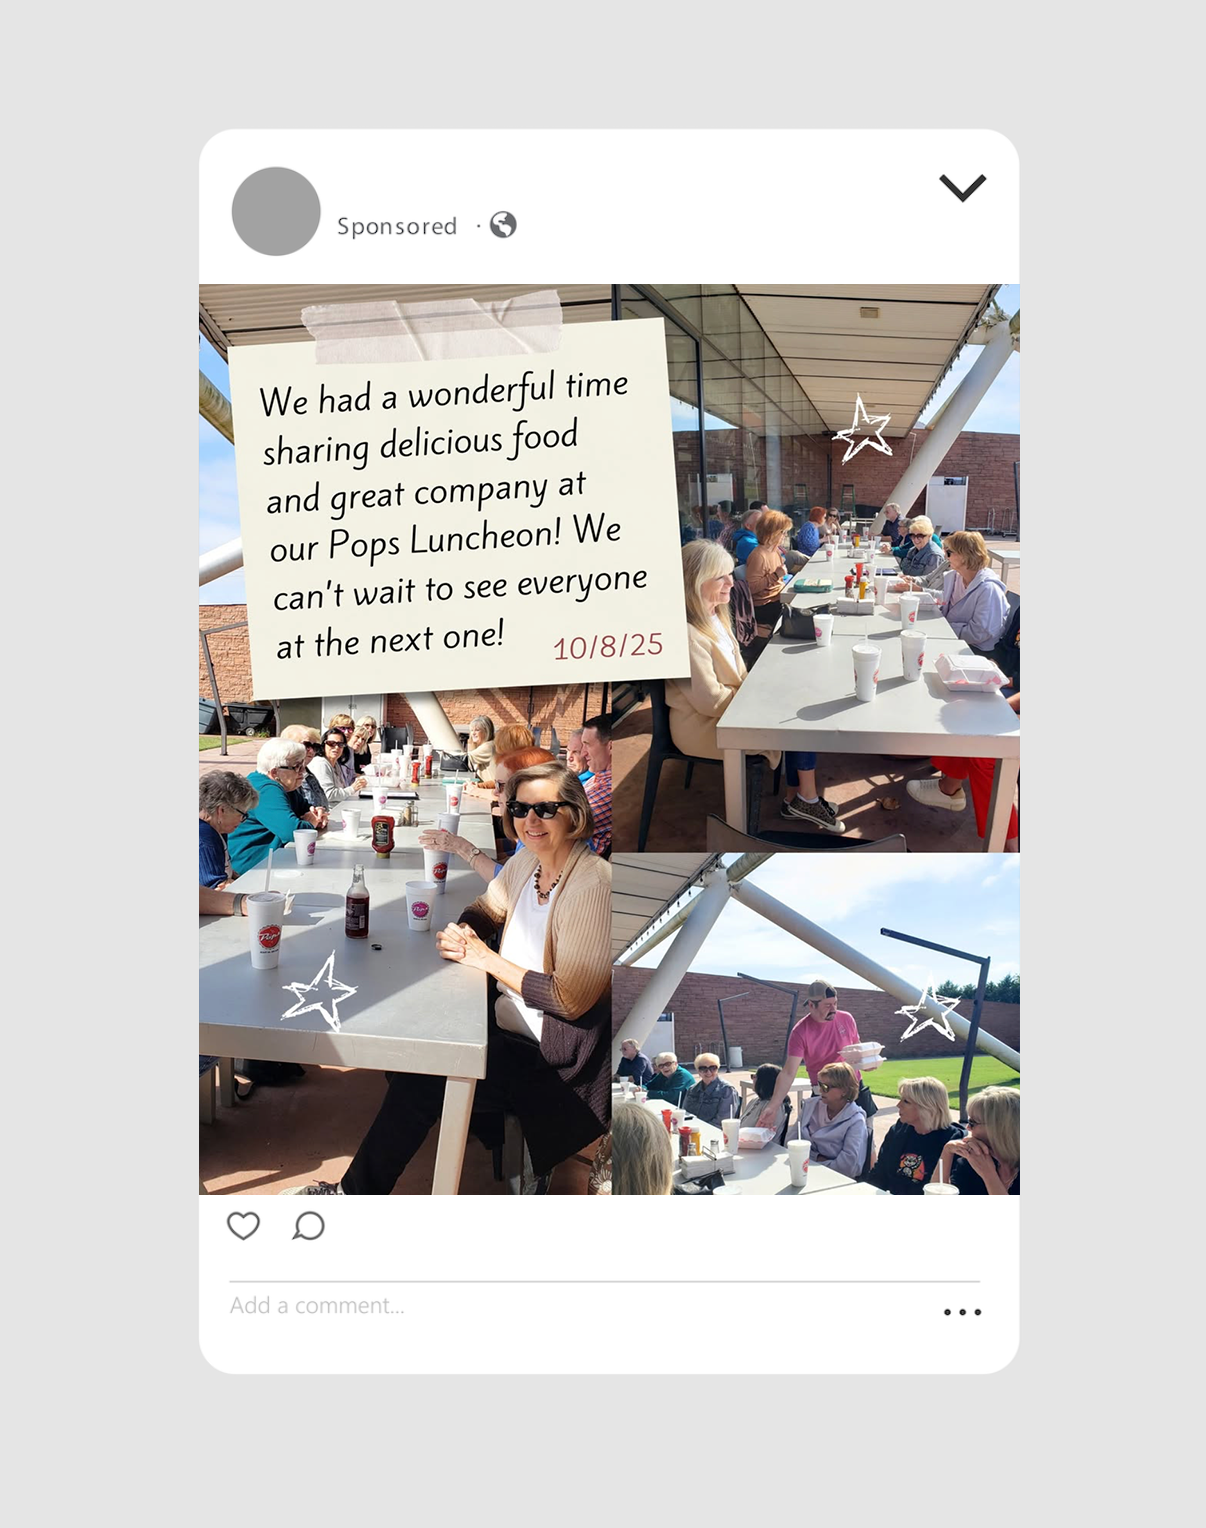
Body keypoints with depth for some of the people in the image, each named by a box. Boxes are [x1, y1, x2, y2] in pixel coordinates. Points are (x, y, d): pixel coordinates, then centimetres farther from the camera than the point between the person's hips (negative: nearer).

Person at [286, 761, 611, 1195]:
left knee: (420, 1078, -14)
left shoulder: (593, 884, -24)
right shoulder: (527, 860, 1)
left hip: (553, 1058, -8)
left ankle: (355, 1191, 8)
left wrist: (487, 959, -19)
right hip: (509, 1023, 8)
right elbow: (488, 908, 19)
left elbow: (570, 999, -26)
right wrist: (462, 932, -5)